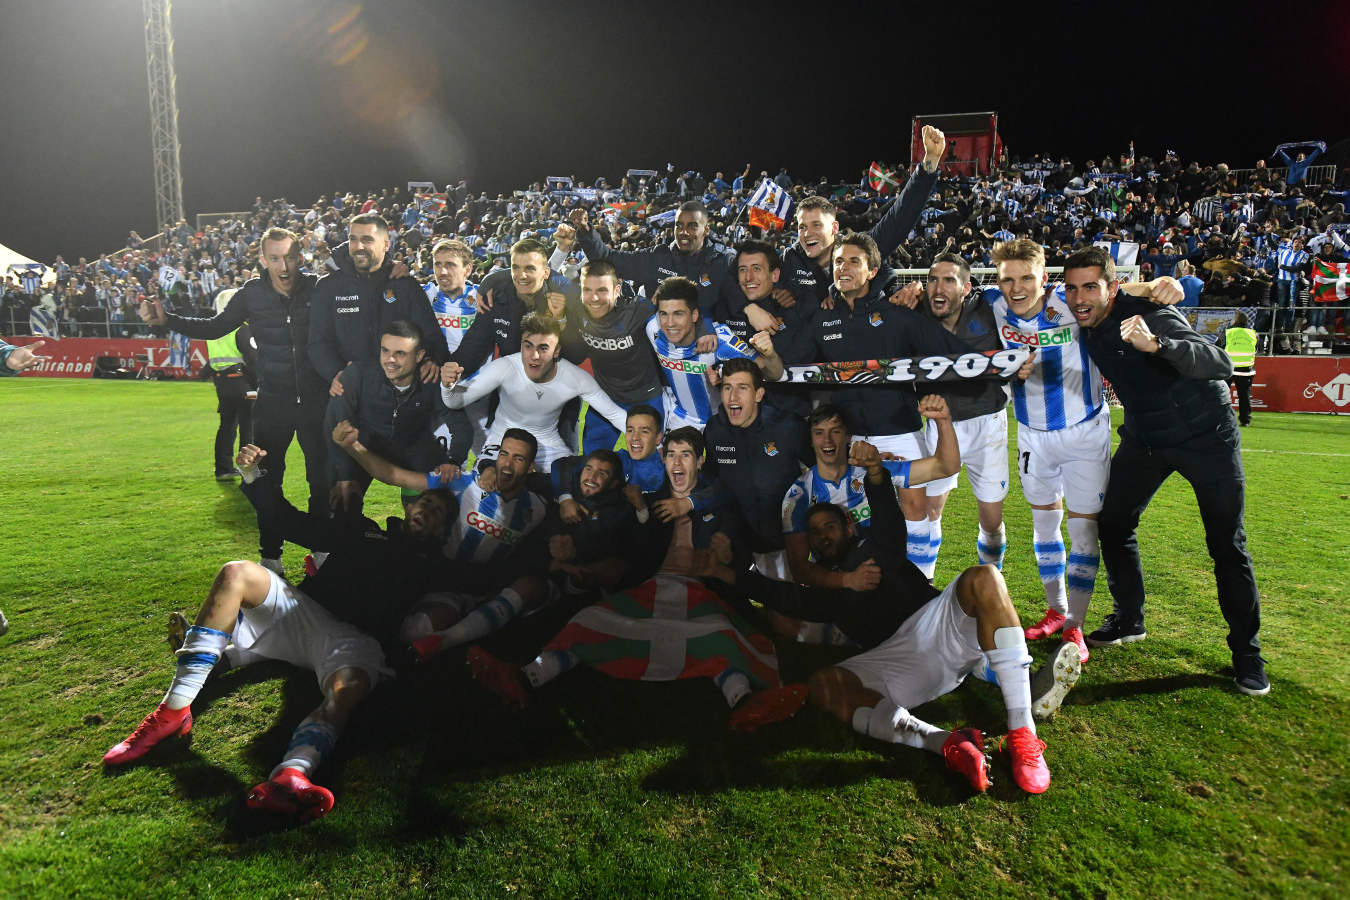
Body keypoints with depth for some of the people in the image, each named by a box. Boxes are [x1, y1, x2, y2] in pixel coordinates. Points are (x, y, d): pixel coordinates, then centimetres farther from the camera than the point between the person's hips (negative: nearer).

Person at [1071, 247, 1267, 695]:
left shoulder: (1151, 317, -28)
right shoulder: (1084, 324, -8)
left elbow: (1221, 364, -41)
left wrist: (1156, 345, -59)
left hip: (1205, 436, -6)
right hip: (1145, 436, 6)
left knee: (1227, 547, -2)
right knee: (1112, 524, 4)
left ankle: (1247, 653, 13)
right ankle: (1129, 620, 23)